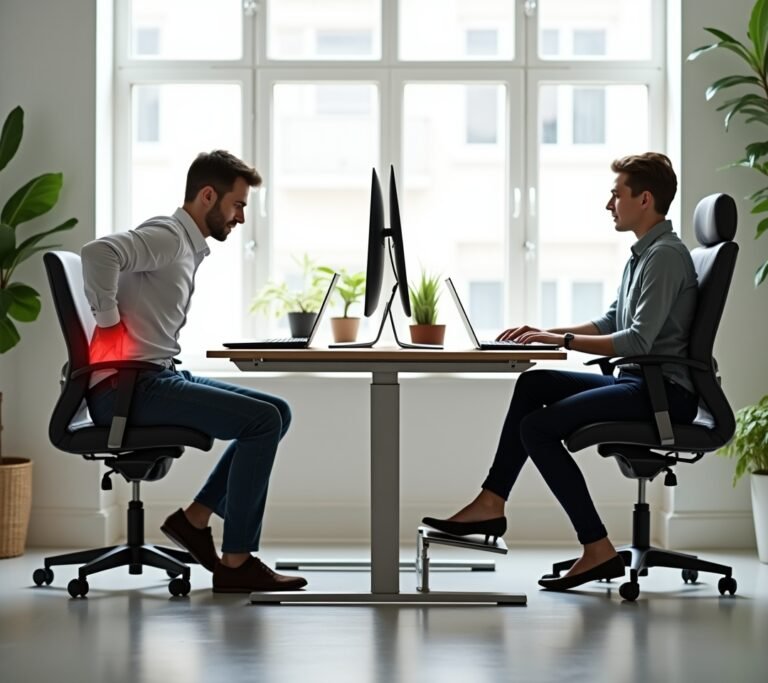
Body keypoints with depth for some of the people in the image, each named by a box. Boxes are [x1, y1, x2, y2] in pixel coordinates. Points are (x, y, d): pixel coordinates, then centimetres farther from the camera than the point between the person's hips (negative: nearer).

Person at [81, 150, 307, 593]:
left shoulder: (191, 248, 20)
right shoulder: (167, 236, -11)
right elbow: (99, 253, -30)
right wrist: (109, 321, -22)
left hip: (161, 378, 10)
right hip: (126, 388, -10)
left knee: (277, 412, 7)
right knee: (262, 420, -18)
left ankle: (196, 519, 8)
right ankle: (235, 563, -13)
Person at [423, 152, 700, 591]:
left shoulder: (666, 255, -14)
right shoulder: (644, 253, 19)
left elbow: (637, 341, -22)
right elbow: (611, 324, 23)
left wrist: (562, 340, -18)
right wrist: (546, 332, 11)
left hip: (664, 391, -10)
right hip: (640, 382, 10)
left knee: (537, 426, -17)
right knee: (534, 383, 10)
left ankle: (598, 549, -14)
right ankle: (492, 502, 6)